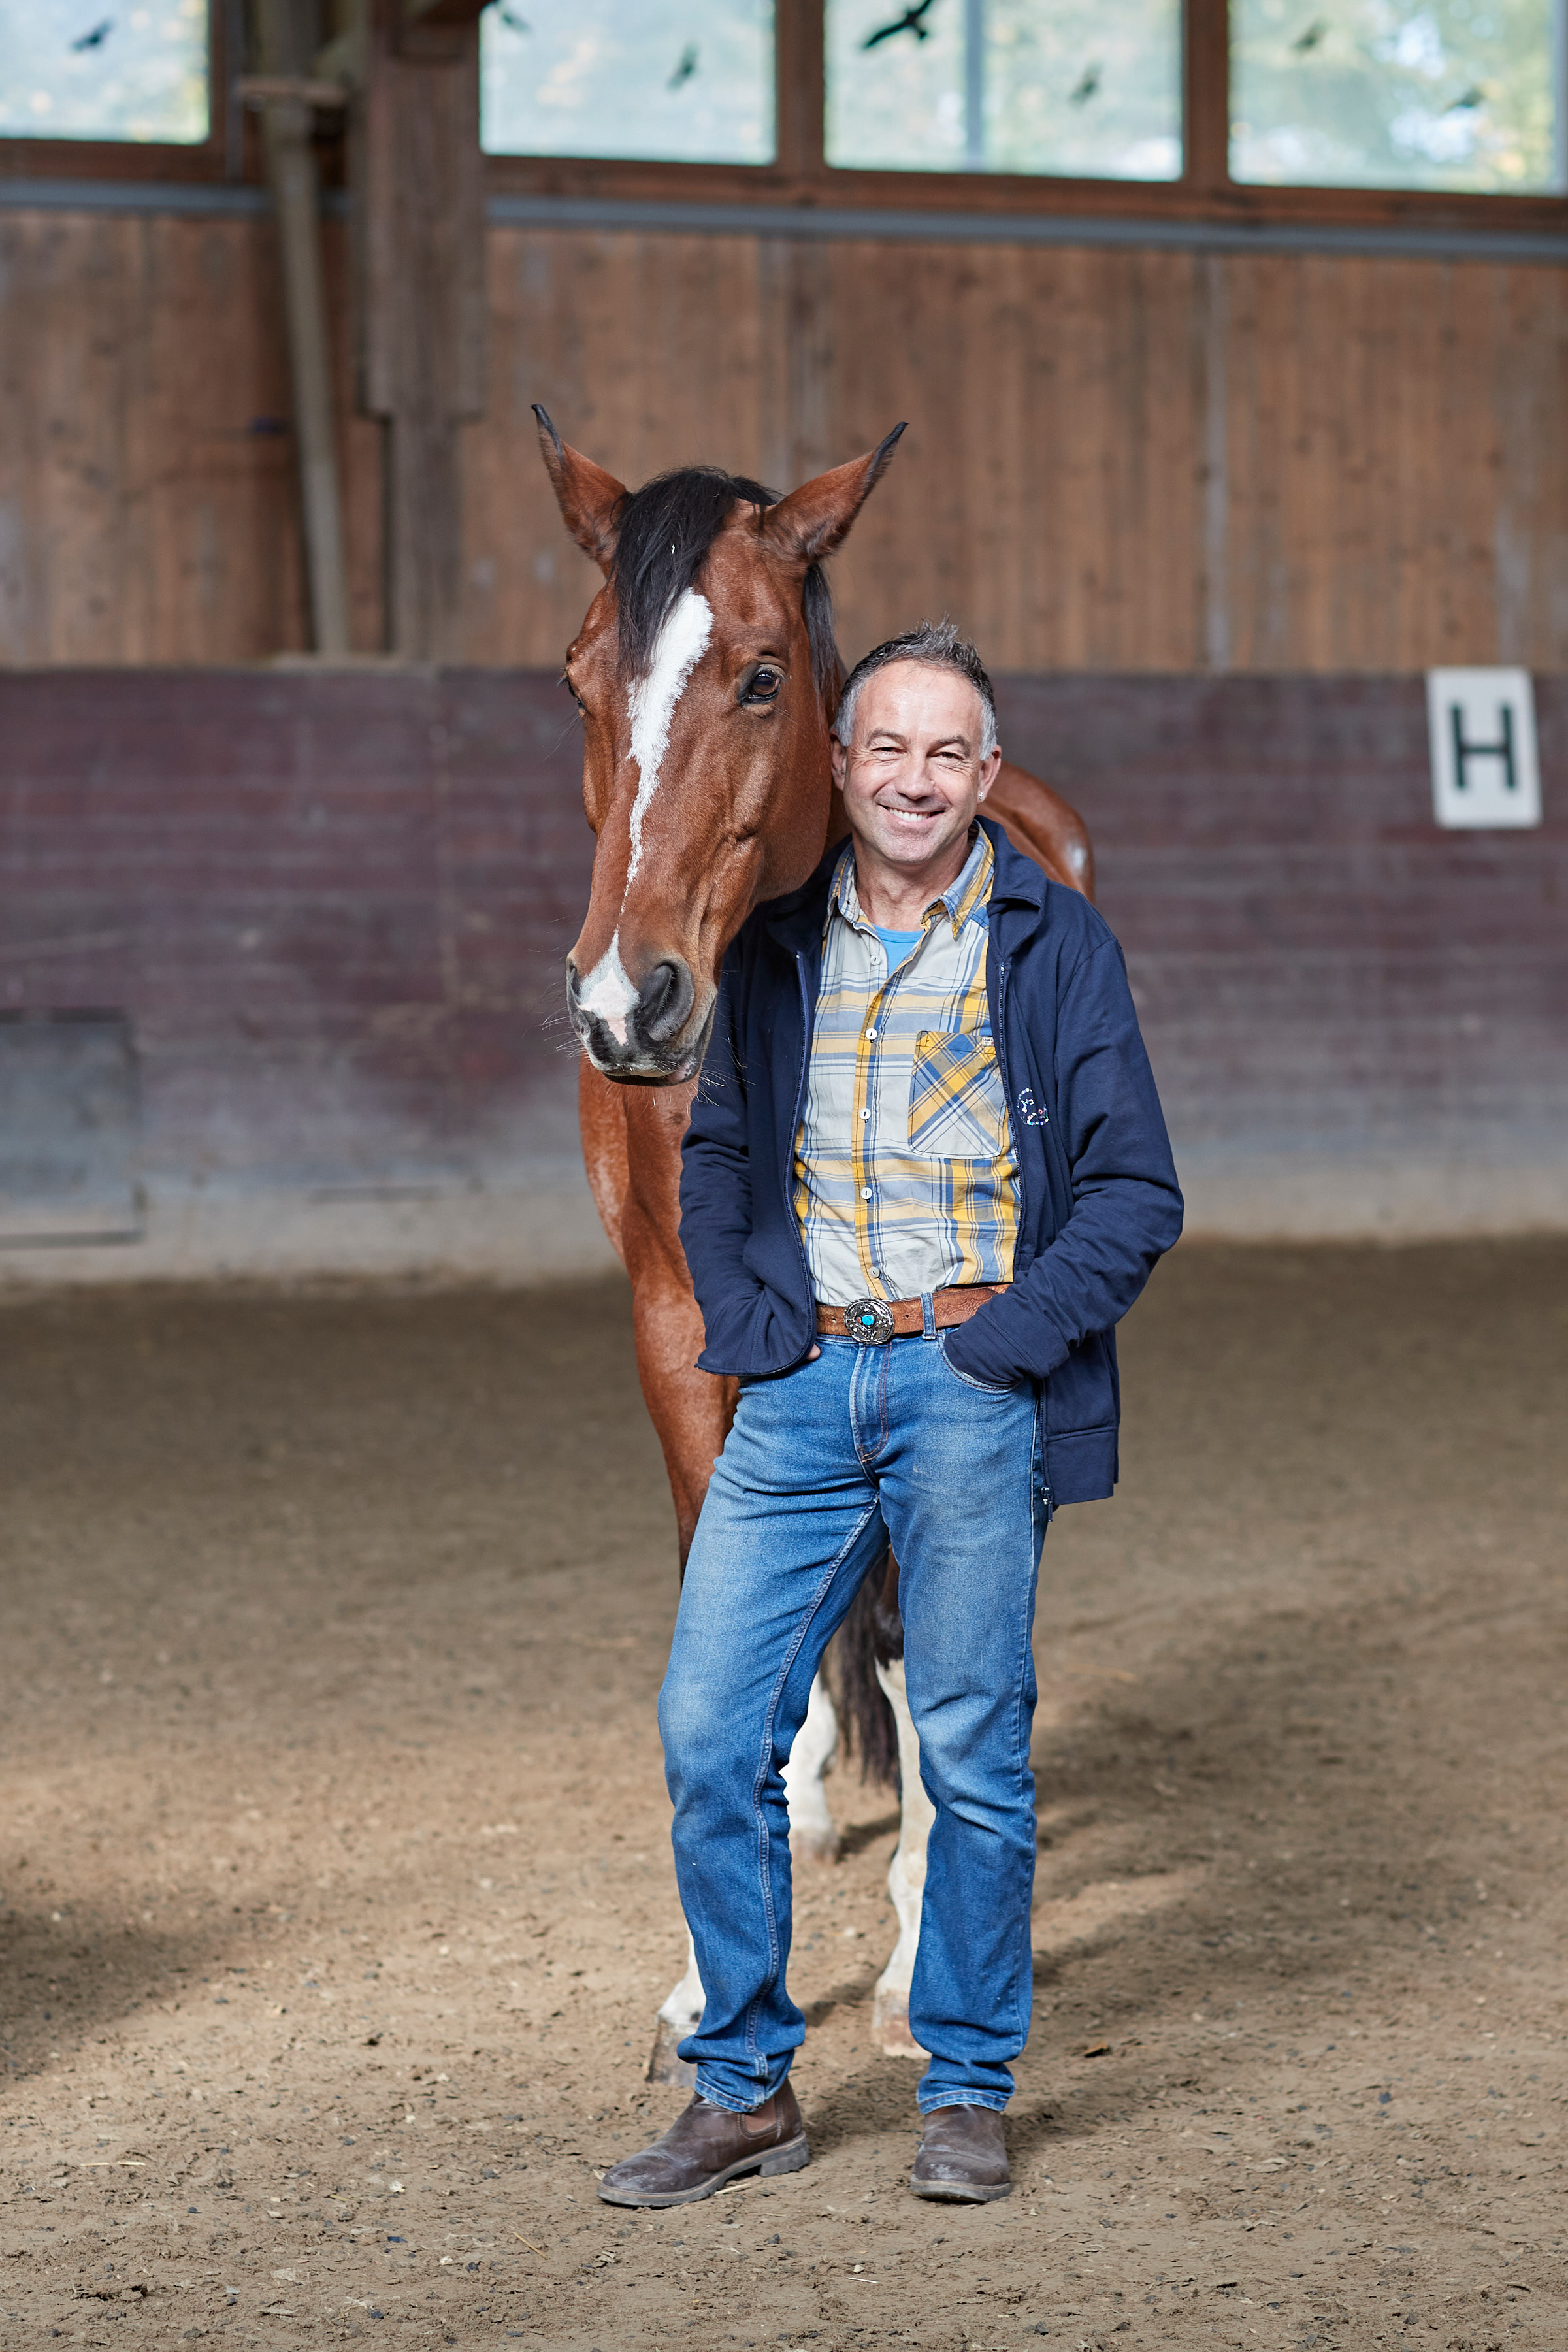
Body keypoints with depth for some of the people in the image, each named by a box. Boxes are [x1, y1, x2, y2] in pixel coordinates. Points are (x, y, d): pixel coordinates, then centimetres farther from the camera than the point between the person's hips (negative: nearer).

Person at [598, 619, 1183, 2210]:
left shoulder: (1053, 944, 2)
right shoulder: (775, 946, 11)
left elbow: (1135, 1189, 1)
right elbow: (716, 1148, 20)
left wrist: (1009, 1339, -10)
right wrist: (742, 1319, 4)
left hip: (972, 1393, -3)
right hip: (803, 1386, 3)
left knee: (972, 1753, 1)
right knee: (709, 1732, -1)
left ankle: (967, 2092, 16)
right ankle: (743, 2091, 12)